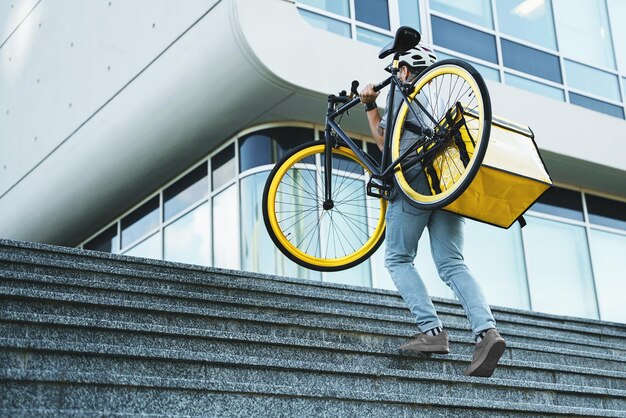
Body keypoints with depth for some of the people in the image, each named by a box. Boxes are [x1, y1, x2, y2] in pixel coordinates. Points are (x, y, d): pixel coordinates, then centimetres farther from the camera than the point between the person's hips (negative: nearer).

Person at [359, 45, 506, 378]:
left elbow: (385, 141, 2)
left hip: (416, 182, -5)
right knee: (451, 263, -1)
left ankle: (432, 330, -13)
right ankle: (486, 330, -22)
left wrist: (369, 106, 8)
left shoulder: (403, 91, 8)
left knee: (397, 259, 4)